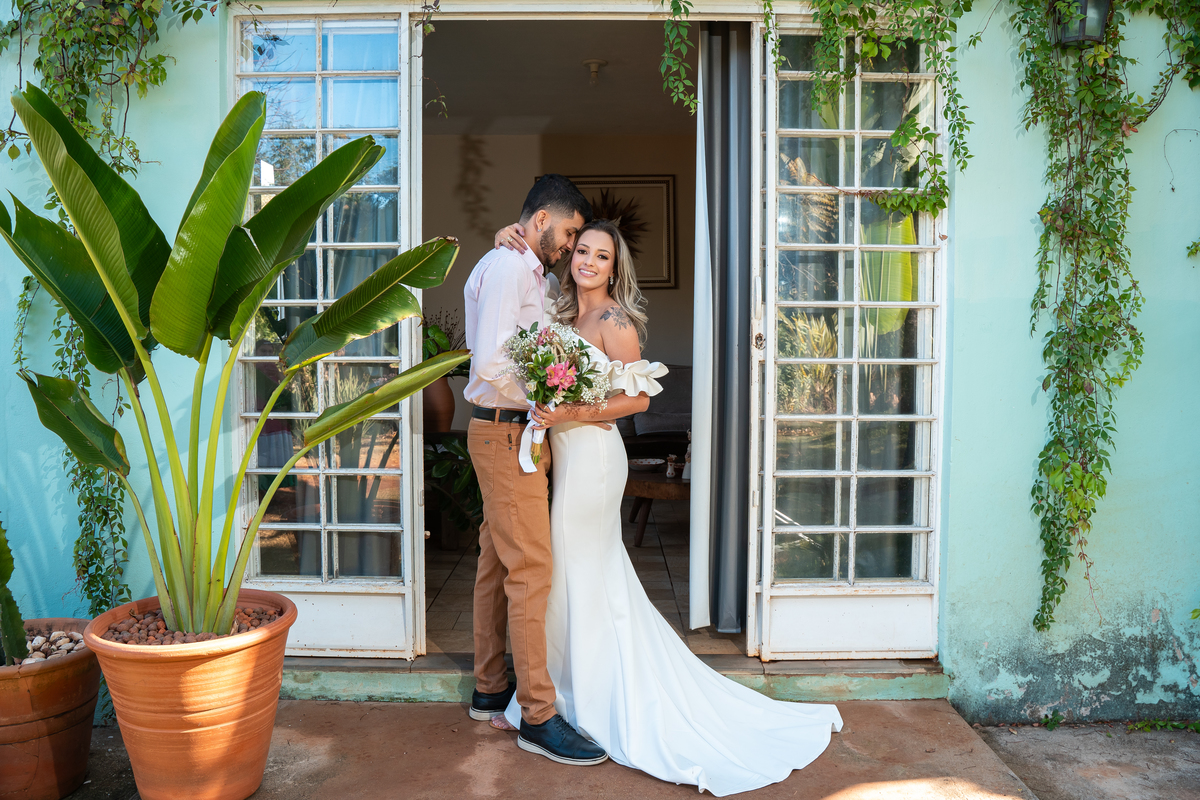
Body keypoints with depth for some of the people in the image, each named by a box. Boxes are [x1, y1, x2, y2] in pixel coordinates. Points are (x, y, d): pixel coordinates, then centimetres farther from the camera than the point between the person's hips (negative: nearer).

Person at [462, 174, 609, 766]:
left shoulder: (526, 272, 20)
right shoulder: (505, 267, -13)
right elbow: (490, 364, -23)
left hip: (514, 433, 10)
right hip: (506, 432, -10)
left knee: (498, 561, 14)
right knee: (531, 568, -8)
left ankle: (490, 689, 26)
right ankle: (537, 716, 1)